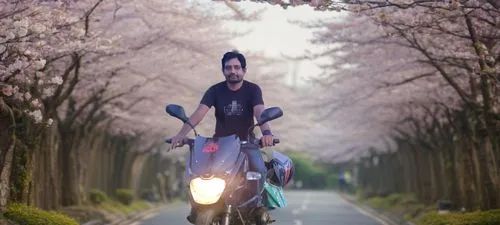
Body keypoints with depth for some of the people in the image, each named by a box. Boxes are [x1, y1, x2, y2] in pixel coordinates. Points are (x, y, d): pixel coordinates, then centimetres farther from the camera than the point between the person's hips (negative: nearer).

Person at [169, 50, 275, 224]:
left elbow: (260, 112, -26)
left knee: (260, 169, -23)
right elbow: (199, 112, -20)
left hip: (245, 140, -1)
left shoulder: (253, 90, -9)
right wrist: (181, 134, -36)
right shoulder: (215, 91, -6)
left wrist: (266, 132, -48)